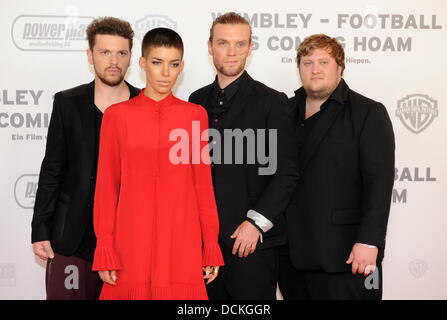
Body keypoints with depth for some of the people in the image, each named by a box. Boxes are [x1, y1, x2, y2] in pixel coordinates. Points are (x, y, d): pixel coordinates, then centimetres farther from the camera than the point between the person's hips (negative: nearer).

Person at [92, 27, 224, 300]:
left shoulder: (195, 115, 4)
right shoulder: (117, 115, 2)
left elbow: (203, 183, 6)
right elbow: (107, 185, 3)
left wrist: (211, 246, 4)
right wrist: (105, 248, -1)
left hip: (182, 245, 1)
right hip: (131, 243, 0)